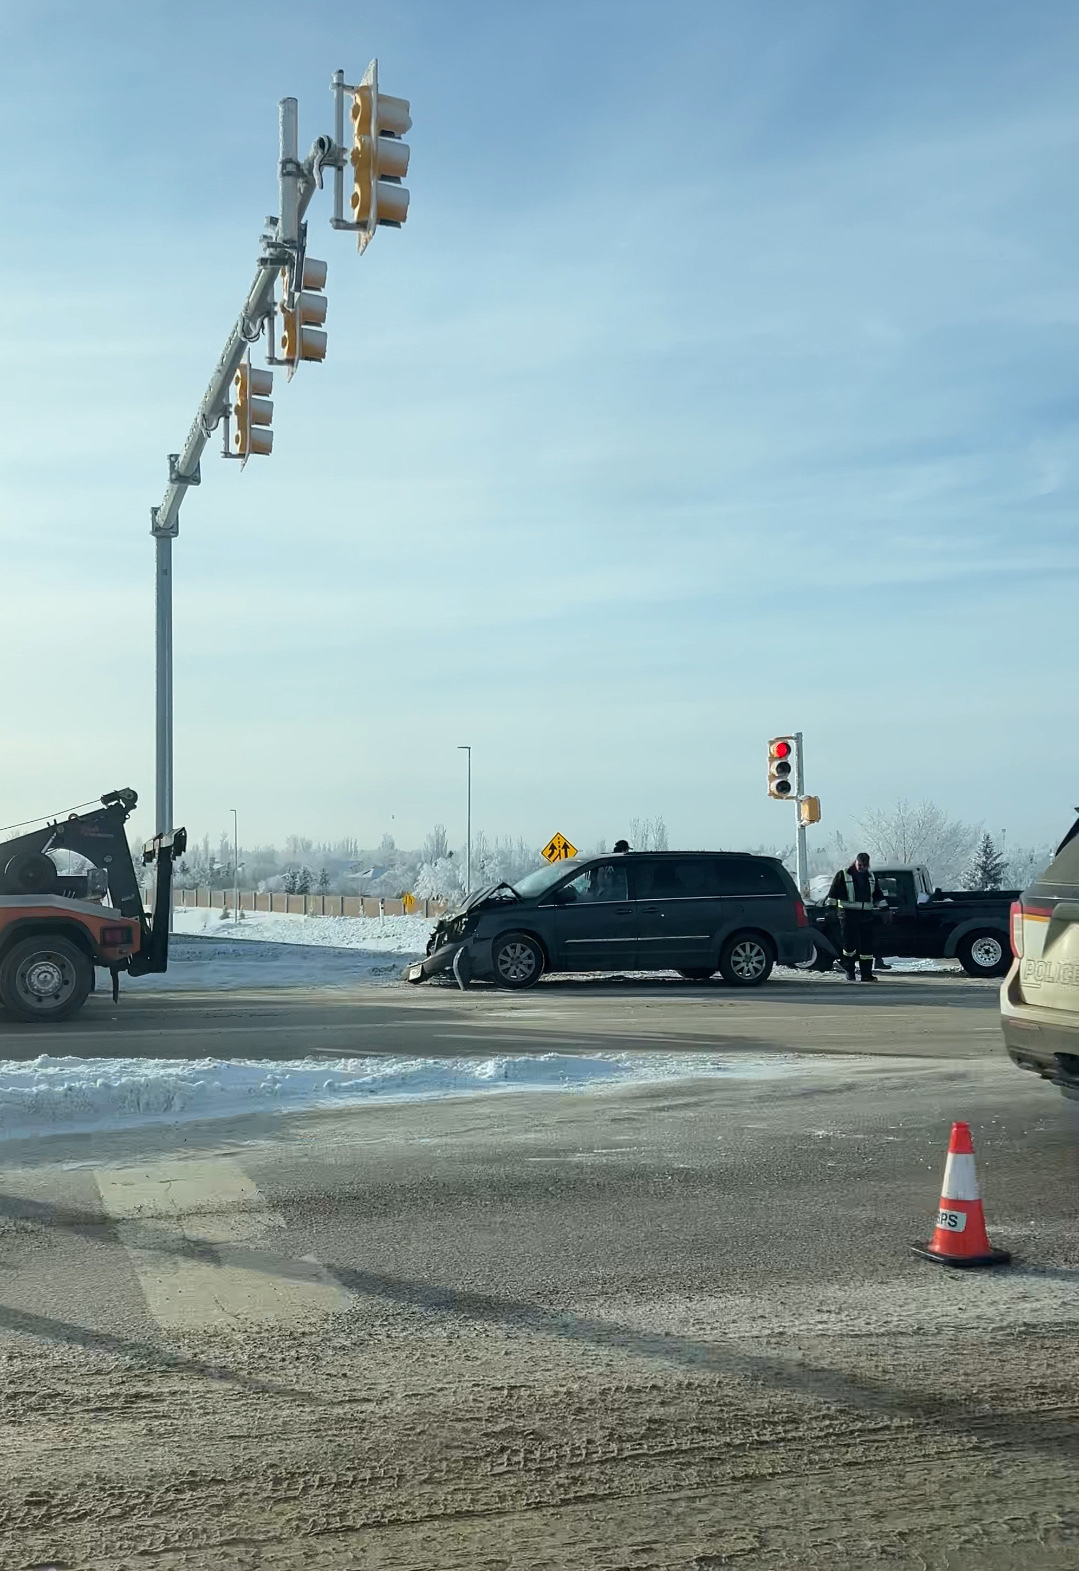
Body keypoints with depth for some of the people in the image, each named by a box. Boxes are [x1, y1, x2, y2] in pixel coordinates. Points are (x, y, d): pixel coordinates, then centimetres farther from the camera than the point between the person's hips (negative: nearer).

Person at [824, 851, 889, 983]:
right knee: (850, 944, -6)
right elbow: (834, 892, -2)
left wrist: (885, 909, 17)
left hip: (866, 915, 4)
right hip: (848, 915, -4)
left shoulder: (871, 877, 16)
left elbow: (878, 895, 24)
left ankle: (866, 974, 6)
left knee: (867, 945, 2)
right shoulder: (843, 875, 1)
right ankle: (849, 971, 7)